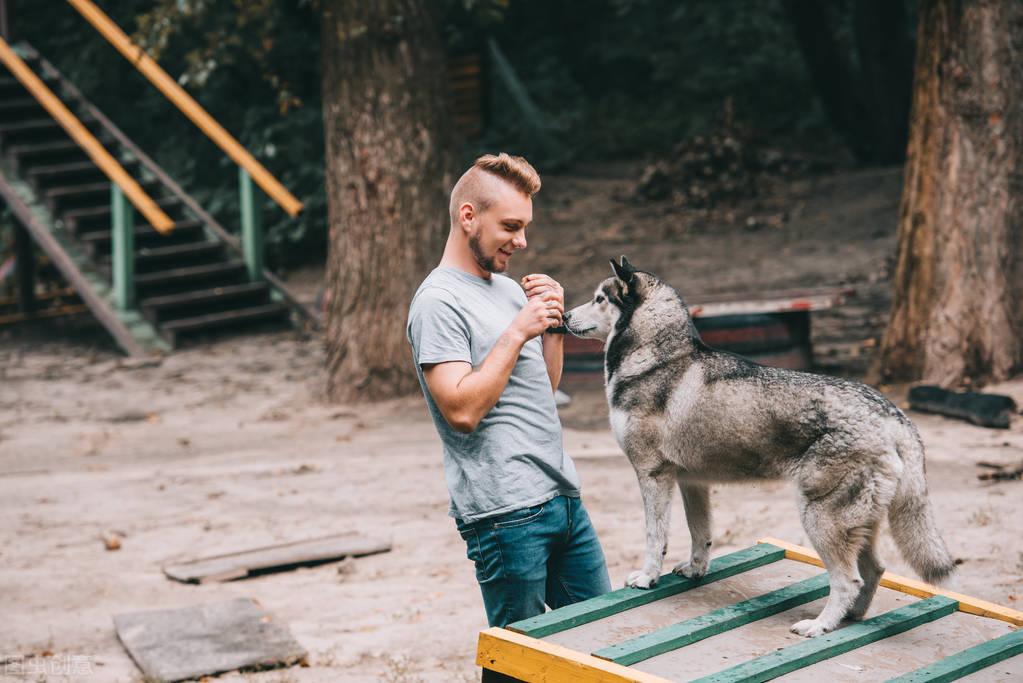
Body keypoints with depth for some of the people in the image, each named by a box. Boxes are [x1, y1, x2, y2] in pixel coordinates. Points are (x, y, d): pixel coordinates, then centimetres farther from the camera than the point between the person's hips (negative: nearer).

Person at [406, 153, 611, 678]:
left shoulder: (508, 287, 16)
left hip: (562, 497, 9)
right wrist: (518, 331, -16)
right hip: (505, 512, -9)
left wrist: (553, 320, 6)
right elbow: (462, 409, -21)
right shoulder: (439, 301, -11)